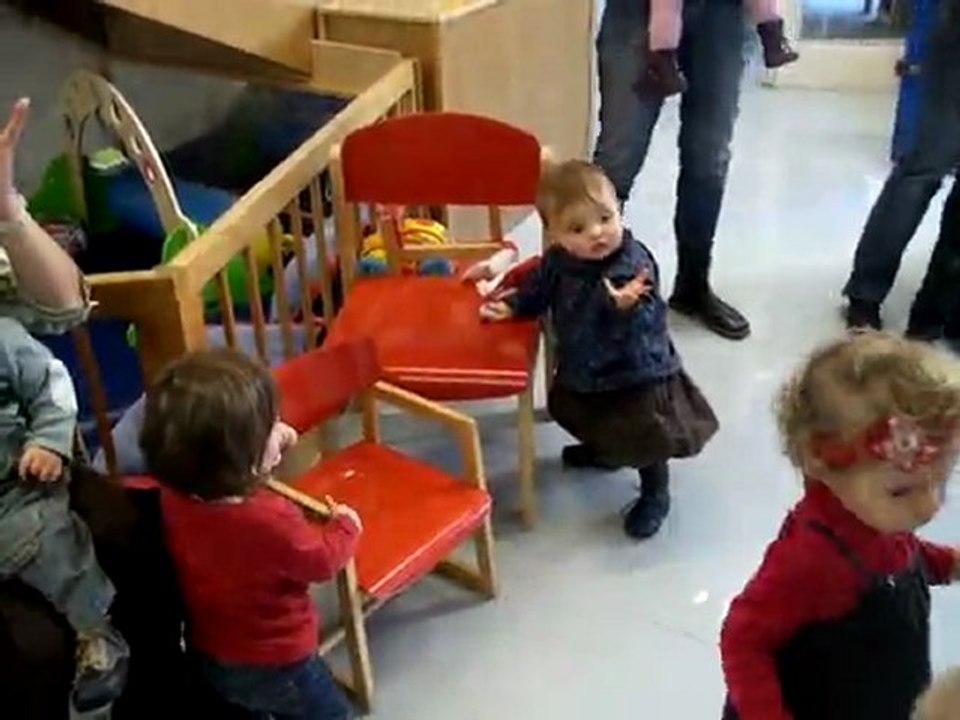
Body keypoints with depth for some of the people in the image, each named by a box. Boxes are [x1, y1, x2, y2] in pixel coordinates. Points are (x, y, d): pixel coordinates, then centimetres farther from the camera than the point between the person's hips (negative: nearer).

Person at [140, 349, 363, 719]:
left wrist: (267, 441, 7)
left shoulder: (174, 495, -19)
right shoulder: (271, 519, -39)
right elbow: (322, 560, -19)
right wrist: (345, 525, 1)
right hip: (275, 661, -6)